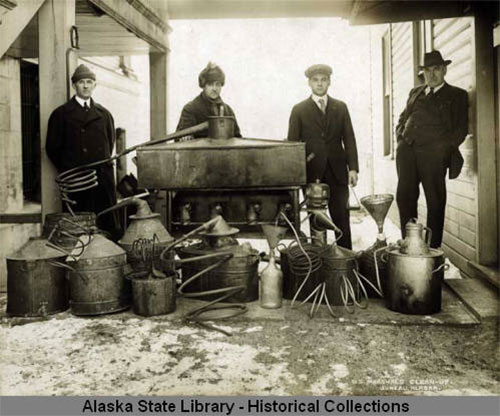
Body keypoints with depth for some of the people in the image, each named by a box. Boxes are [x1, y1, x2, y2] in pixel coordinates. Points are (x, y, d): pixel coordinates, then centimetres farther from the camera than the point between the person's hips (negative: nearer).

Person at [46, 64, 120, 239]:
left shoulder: (104, 114, 16)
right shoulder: (61, 113, 6)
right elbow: (52, 147, 5)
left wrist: (103, 164, 13)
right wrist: (66, 170, 5)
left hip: (103, 177, 3)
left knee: (109, 224, 3)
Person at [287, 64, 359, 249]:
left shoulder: (341, 108, 12)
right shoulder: (299, 110, 6)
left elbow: (349, 139, 8)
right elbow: (292, 143, 4)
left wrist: (353, 168, -2)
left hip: (337, 172, 1)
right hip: (311, 172, -1)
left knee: (341, 217, 1)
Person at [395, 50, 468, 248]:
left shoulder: (457, 95, 9)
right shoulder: (415, 92, 22)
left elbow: (462, 128, 3)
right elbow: (402, 118, 27)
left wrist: (445, 148, -9)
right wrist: (400, 138, 9)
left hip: (433, 154, -4)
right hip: (407, 151, 4)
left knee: (435, 202, -2)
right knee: (404, 197, 0)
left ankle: (433, 248, 5)